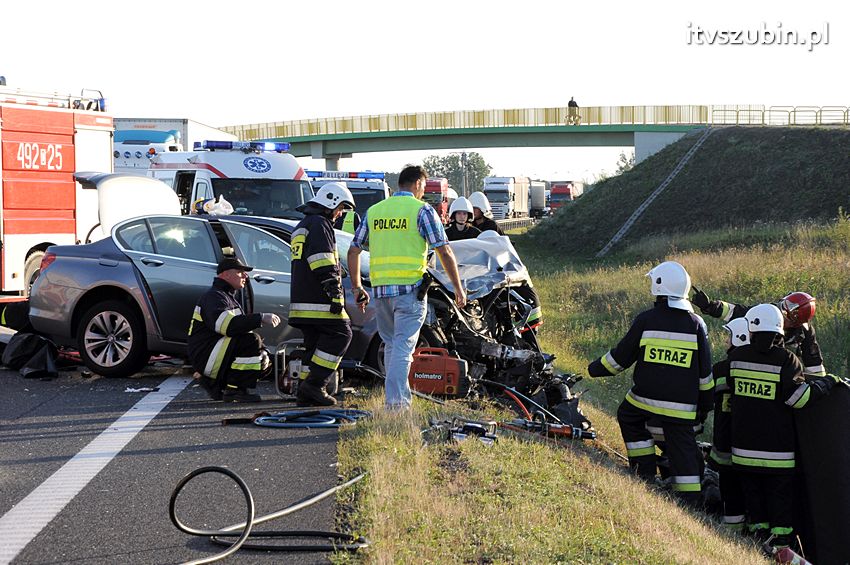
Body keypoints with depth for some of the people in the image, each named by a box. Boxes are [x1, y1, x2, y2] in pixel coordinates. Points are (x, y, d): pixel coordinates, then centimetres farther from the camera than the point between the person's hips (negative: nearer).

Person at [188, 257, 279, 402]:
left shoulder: (230, 298, 25)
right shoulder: (214, 296, -10)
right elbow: (227, 324, -30)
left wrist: (262, 352, 8)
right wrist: (260, 319, -32)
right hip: (206, 356, -10)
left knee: (265, 363, 10)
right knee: (252, 341, -27)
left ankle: (214, 384, 11)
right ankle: (234, 390, -22)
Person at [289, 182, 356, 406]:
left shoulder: (302, 226, 27)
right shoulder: (319, 224, -7)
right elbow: (324, 264, -18)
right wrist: (335, 294, -20)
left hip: (302, 300, 10)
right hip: (319, 302, -10)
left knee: (315, 344, 10)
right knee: (340, 334, -7)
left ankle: (306, 392, 7)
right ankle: (314, 384, -13)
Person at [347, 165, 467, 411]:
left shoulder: (374, 210, 14)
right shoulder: (422, 210, -1)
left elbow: (353, 250, 15)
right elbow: (444, 251, -5)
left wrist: (356, 287, 22)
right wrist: (458, 287, 2)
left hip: (380, 289, 5)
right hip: (410, 289, -5)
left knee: (391, 344, 17)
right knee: (403, 346, -6)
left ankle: (399, 397, 23)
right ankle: (396, 400, -13)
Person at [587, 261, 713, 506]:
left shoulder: (646, 320, -4)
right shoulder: (696, 323, 4)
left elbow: (621, 355, 2)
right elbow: (705, 370, 7)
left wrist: (597, 368, 20)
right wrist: (704, 403, 16)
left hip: (646, 395, -2)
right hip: (682, 403, 2)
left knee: (628, 417, 27)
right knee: (683, 449, 5)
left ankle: (645, 470, 22)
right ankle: (690, 502, 2)